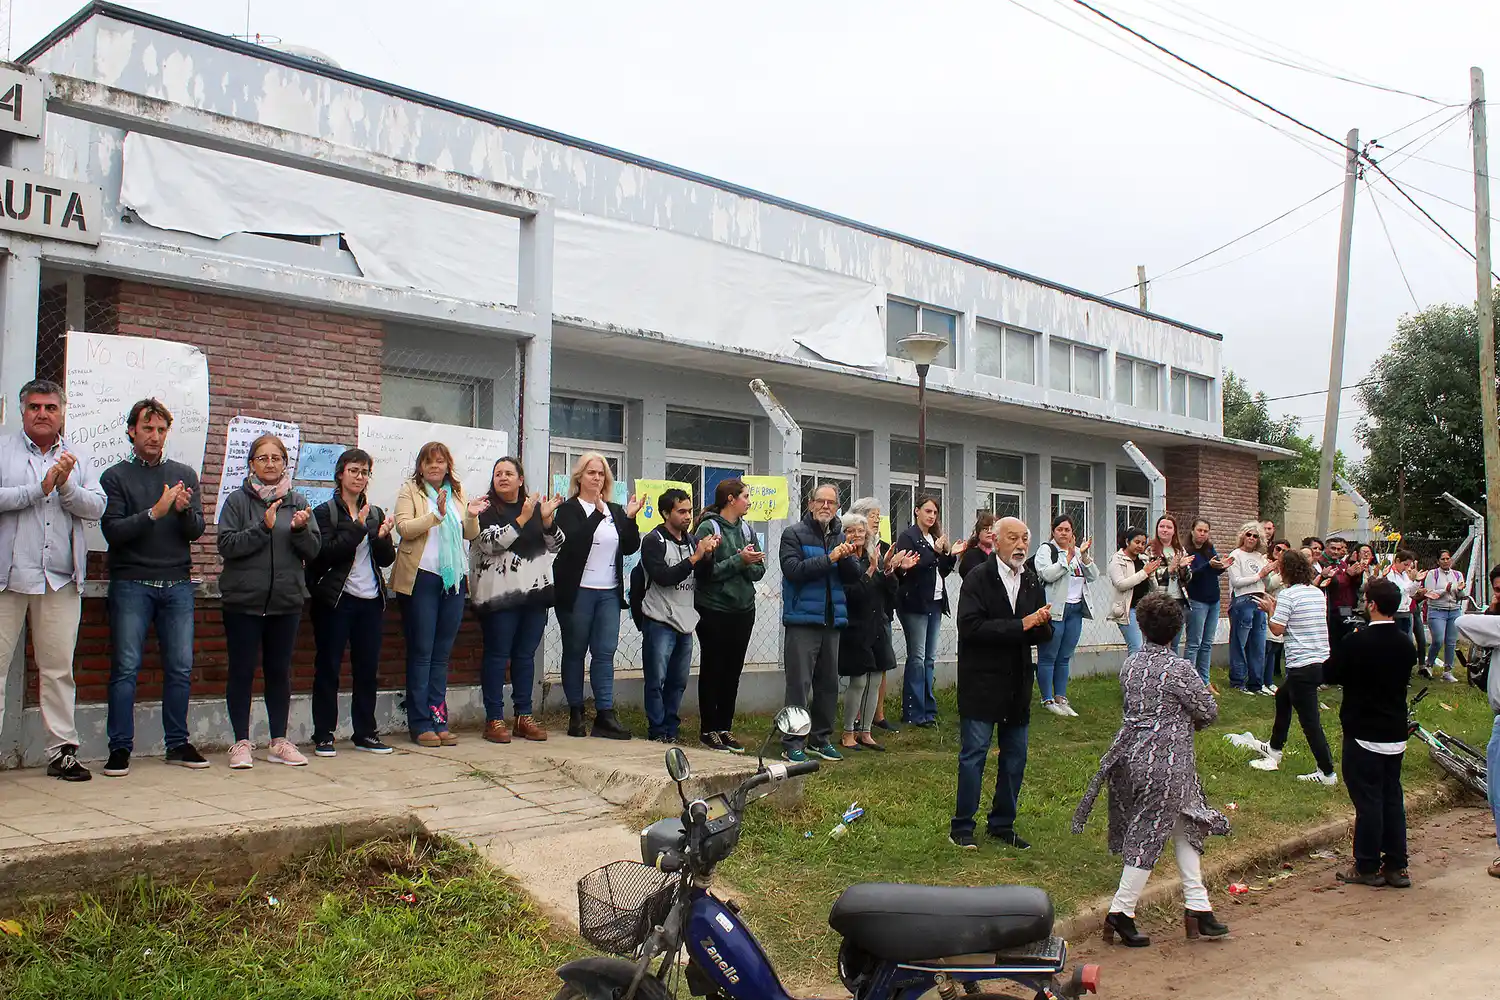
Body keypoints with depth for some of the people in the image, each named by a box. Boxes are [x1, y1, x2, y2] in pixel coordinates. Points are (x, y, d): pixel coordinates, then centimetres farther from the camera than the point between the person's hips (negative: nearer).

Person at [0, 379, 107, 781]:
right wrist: (41, 487, -11)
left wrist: (66, 485, -12)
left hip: (60, 580, 3)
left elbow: (97, 507, 3)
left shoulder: (76, 459, 14)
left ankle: (63, 751, 12)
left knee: (59, 668, 6)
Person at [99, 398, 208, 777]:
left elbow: (196, 532, 6)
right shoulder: (115, 476, 4)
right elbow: (113, 531, -7)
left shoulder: (185, 475, 12)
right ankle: (120, 748, 4)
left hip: (177, 584, 3)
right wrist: (155, 512, -19)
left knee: (181, 668, 3)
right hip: (131, 585, -3)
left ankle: (177, 743, 13)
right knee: (126, 667, -3)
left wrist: (185, 510, -14)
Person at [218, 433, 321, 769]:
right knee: (242, 672, 3)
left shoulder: (297, 502, 8)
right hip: (243, 600, -2)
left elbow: (313, 550, 4)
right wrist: (263, 528, -19)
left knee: (279, 672, 9)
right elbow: (227, 545, -10)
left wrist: (300, 529, -14)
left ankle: (279, 741, 17)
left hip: (287, 601, 2)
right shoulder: (238, 500, 1)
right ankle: (242, 743, 12)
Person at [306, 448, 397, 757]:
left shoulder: (375, 514, 16)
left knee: (368, 668, 7)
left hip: (371, 600, 5)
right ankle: (323, 735, 6)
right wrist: (357, 529, -17)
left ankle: (365, 732, 16)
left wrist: (383, 538, -9)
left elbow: (387, 559, 10)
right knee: (328, 668, 0)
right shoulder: (325, 512, 0)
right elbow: (326, 554, -14)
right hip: (336, 600, -5)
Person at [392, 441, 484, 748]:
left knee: (442, 653, 8)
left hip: (454, 580, 5)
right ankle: (420, 724, 3)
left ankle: (438, 720, 13)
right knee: (421, 652, -2)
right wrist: (437, 515, -25)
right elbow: (404, 528, -13)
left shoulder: (457, 493, 16)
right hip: (421, 579, -4)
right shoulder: (409, 491, 3)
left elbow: (471, 535, 12)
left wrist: (471, 516, -8)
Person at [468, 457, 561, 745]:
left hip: (535, 591, 5)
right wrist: (522, 519, -18)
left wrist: (547, 519, -7)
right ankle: (494, 719, 2)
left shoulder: (536, 507, 15)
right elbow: (490, 543, -14)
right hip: (500, 593, -4)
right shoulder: (487, 509, 1)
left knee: (526, 654, 8)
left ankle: (524, 716, 15)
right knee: (497, 654, -3)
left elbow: (556, 544, 10)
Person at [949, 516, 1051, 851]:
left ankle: (1002, 823, 25)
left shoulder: (1033, 582, 8)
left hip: (1018, 684, 6)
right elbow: (971, 626, -21)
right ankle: (962, 827, 8)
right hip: (981, 682, -6)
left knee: (1015, 756, 11)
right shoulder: (978, 579, -9)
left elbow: (1045, 634, 8)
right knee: (973, 754, -2)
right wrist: (1020, 625, -23)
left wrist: (1040, 625, -16)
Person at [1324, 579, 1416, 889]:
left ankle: (1368, 868, 9)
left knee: (1367, 801, 1)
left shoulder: (1356, 642, -18)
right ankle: (1396, 866, 18)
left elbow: (1329, 675, -9)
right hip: (1396, 735, 6)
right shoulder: (1405, 646, 1)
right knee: (1393, 798, 12)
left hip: (1363, 735, -6)